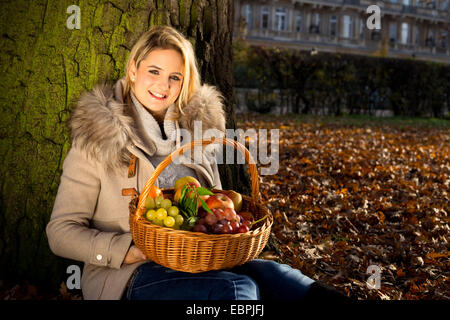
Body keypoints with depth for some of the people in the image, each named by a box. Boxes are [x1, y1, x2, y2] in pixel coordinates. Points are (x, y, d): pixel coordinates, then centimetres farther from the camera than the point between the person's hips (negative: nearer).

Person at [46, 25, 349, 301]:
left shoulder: (197, 127, 13)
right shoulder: (99, 138, -2)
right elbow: (62, 232, -3)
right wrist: (125, 250, -19)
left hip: (199, 263, 5)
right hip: (130, 277, -4)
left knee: (273, 275, -27)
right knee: (238, 288, -33)